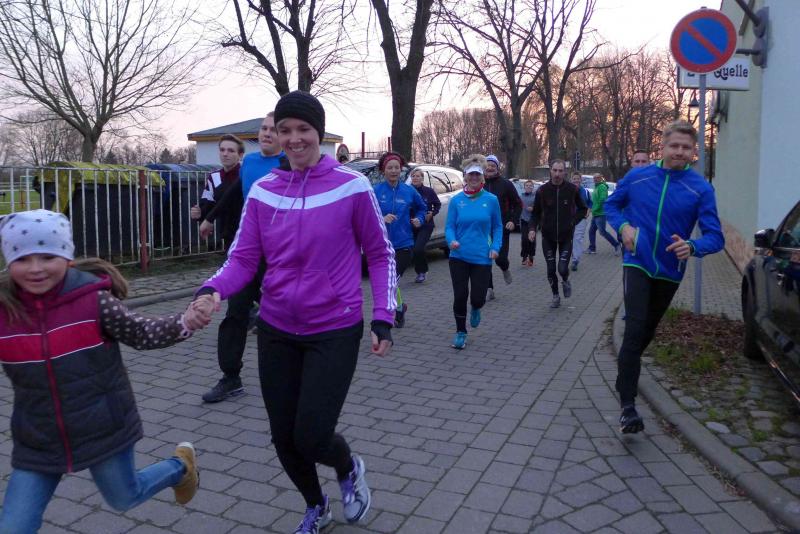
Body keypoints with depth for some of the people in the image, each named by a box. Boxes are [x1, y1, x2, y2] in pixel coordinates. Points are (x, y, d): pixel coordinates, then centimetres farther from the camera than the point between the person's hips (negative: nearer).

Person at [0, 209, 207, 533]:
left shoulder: (94, 299, -19)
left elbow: (142, 334, -10)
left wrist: (185, 323, -27)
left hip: (104, 430, -3)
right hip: (37, 444, 3)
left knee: (124, 499, 21)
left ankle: (180, 466, 50)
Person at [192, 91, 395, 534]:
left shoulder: (352, 186, -9)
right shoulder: (262, 191, 0)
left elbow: (380, 255, -2)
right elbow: (242, 259, -1)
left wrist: (383, 318, -9)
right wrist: (212, 290, -21)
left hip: (335, 331, -4)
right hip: (276, 330, 4)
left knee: (311, 438, -7)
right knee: (283, 438, 12)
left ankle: (349, 468, 32)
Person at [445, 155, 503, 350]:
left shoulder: (491, 200, 0)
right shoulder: (456, 200, 1)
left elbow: (497, 226, 8)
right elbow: (449, 226, 2)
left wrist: (495, 247, -6)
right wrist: (451, 240, -18)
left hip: (482, 258, 0)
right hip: (459, 256, 1)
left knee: (477, 297, -2)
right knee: (460, 296, 1)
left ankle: (476, 309, 37)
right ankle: (461, 332, 22)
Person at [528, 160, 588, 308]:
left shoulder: (572, 189, -5)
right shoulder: (542, 190, -5)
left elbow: (583, 209, 9)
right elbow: (536, 212, 5)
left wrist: (574, 221, -6)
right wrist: (533, 228, -10)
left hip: (566, 235, -1)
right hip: (548, 236, 1)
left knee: (563, 268, -10)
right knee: (551, 270, 5)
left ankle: (565, 281, 25)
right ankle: (556, 295, 26)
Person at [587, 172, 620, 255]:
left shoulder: (602, 187, -13)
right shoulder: (596, 187, 19)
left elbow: (602, 199, -23)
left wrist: (595, 209, -19)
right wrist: (593, 209, 11)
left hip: (600, 214, -10)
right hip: (595, 214, 10)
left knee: (602, 231, -9)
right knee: (591, 230, 10)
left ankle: (616, 245, 0)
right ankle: (592, 248, 16)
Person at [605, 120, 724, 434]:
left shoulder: (701, 189, -9)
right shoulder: (637, 177, -4)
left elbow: (715, 236, -11)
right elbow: (611, 205, 11)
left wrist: (692, 247, -33)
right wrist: (623, 226, -10)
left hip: (670, 270, 2)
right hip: (637, 263, -2)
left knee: (647, 330, 19)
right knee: (635, 327, -18)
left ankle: (626, 370, 49)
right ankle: (627, 405, -16)